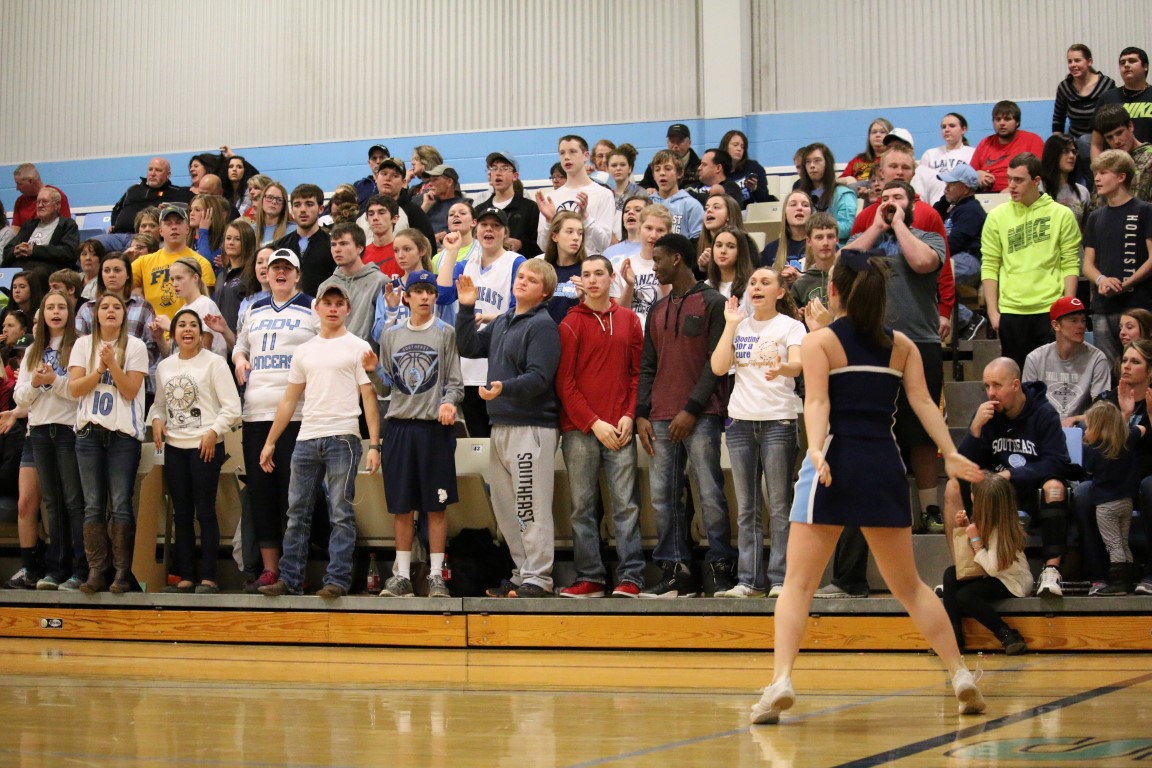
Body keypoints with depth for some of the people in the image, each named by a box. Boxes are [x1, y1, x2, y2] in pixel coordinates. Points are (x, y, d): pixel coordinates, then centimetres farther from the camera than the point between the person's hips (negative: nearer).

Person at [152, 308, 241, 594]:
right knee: (181, 514, 8)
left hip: (205, 446, -5)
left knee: (205, 511, -5)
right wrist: (157, 421, 1)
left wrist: (213, 432, -16)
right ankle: (184, 576, 13)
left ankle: (209, 578, -1)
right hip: (174, 446, 5)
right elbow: (159, 403, 22)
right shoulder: (164, 366, 12)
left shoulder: (213, 362, -4)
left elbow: (232, 407, -7)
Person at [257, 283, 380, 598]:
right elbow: (289, 400, 19)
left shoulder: (358, 347, 2)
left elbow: (369, 398, -3)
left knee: (341, 513, -5)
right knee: (297, 513, 7)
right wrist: (270, 442, 15)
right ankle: (289, 580, 11)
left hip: (342, 438, -5)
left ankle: (337, 580, -4)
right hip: (306, 439, 5)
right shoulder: (304, 351, 16)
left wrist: (374, 445, -11)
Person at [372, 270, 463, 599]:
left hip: (434, 427, -3)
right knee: (401, 506, 5)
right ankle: (402, 576, 11)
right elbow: (385, 387, 15)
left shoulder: (446, 334, 4)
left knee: (435, 506, 0)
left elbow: (455, 382, 0)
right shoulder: (391, 335, 13)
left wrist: (449, 401, -20)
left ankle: (436, 575, 5)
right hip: (399, 426, 3)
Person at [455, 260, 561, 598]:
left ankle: (538, 578, -5)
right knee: (505, 507, 13)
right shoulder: (501, 322, 17)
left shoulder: (542, 326, -9)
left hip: (531, 427, -9)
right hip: (500, 426, 9)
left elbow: (539, 378, -18)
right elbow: (468, 347, 20)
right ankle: (522, 573, 20)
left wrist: (504, 388, -33)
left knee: (531, 507, -9)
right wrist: (467, 308, 11)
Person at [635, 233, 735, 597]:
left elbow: (717, 362, -6)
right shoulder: (657, 310, 20)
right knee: (663, 497, 2)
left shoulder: (712, 303, 1)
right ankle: (675, 573, 5)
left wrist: (692, 409, -12)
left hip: (700, 417, -6)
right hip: (661, 419, 6)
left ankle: (722, 568, -1)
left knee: (710, 494, -7)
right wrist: (642, 415, 7)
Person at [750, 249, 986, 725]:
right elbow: (923, 402, 2)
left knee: (798, 583, -3)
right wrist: (950, 455, -5)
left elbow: (817, 402, -12)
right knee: (908, 585, 15)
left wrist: (816, 450, -25)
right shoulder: (901, 345, 14)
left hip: (834, 465, -4)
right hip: (885, 466, 4)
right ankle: (961, 675, 10)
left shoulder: (819, 341, 3)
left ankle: (781, 682, -18)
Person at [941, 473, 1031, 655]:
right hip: (996, 575, 9)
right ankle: (953, 635, -9)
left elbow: (992, 568, -31)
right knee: (951, 574, -6)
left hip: (1013, 582, -9)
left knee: (965, 596, -25)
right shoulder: (989, 523, 0)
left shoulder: (1000, 530, -25)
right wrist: (965, 527, -5)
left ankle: (1008, 636, -16)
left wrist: (975, 539, -24)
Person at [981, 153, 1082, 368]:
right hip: (1011, 311, 1)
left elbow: (1071, 265, 1)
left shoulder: (1061, 215, 2)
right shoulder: (997, 216, 5)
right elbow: (989, 267, 4)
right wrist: (992, 311, -2)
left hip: (1051, 310, -1)